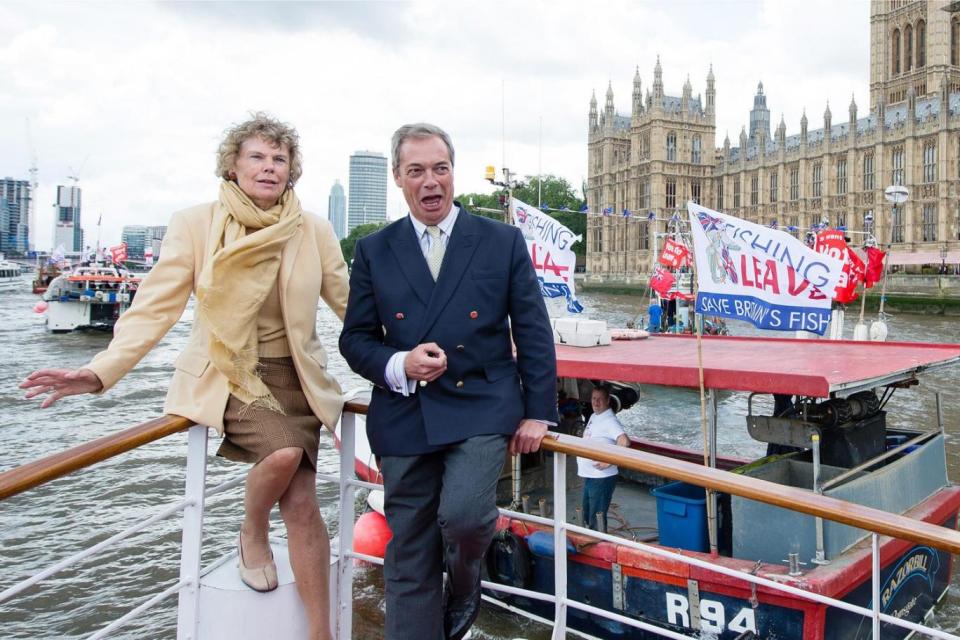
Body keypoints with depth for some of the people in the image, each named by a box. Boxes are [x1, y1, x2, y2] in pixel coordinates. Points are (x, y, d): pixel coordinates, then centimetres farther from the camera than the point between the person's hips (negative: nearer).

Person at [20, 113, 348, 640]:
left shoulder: (314, 231, -3)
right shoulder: (196, 225, -8)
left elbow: (352, 303, 1)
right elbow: (154, 306, -10)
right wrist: (100, 371, -21)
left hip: (296, 377, 2)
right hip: (226, 375, -2)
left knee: (302, 505, -5)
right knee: (284, 451, -29)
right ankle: (252, 535, 6)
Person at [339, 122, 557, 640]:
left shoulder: (503, 242, 3)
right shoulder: (373, 251, 6)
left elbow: (533, 332, 4)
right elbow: (355, 339, 7)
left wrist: (538, 412, -1)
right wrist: (399, 365, -14)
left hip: (482, 408, -2)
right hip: (405, 417, 2)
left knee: (463, 514, -21)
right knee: (408, 558, 7)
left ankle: (464, 587, 14)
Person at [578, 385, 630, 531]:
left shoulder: (609, 420, -16)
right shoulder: (593, 417, 11)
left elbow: (624, 442, -31)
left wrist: (609, 461, -25)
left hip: (602, 477, -9)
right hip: (588, 475, 9)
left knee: (597, 518, -3)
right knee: (587, 514, 19)